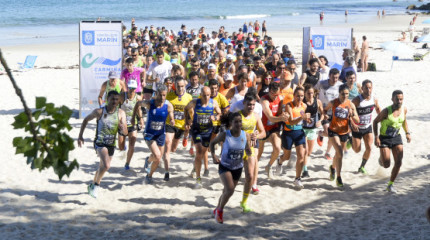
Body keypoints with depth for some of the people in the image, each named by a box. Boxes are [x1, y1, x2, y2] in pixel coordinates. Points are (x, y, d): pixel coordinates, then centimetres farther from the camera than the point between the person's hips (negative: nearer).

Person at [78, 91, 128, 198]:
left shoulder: (121, 113, -3)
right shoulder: (99, 112, -10)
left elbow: (125, 133, -3)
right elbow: (86, 120, 7)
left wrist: (122, 128, -27)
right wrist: (80, 136, 3)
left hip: (111, 145, 4)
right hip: (100, 143, -4)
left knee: (102, 167, 19)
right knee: (106, 165, -26)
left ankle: (92, 185, 44)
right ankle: (96, 184, -3)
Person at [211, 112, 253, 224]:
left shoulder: (246, 136, -11)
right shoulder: (224, 135, -17)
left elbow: (248, 150, 3)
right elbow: (212, 143, -1)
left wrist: (250, 156, -19)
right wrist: (213, 156, -15)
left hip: (238, 168, 4)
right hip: (225, 166, -4)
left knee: (227, 191, 17)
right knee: (230, 190, -21)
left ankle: (217, 210, 44)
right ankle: (220, 210, 4)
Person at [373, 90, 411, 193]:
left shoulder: (404, 110, -4)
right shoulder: (386, 111, -20)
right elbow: (375, 121, -9)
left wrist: (407, 133, 4)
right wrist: (376, 137, -17)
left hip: (397, 138, 4)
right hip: (384, 139, -4)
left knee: (398, 163, -8)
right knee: (386, 165, -5)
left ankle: (390, 185, 8)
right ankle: (381, 158, 34)